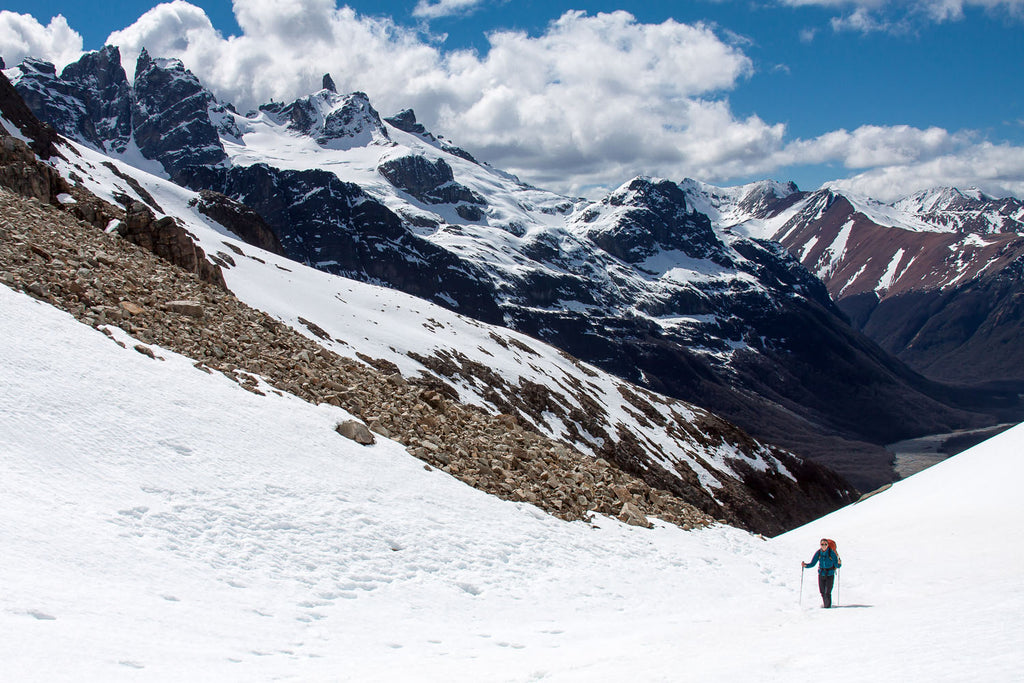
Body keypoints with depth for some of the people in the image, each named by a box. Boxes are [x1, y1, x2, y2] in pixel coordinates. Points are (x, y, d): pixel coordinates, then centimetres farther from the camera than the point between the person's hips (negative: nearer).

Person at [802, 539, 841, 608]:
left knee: (827, 593, -12)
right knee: (822, 592, 12)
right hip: (821, 574, 3)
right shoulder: (818, 553, -6)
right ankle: (825, 604, 37)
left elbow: (837, 566, -14)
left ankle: (828, 606, 4)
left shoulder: (832, 553, -15)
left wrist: (839, 563, -35)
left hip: (830, 575, -3)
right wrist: (805, 565, -16)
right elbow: (812, 564, 0)